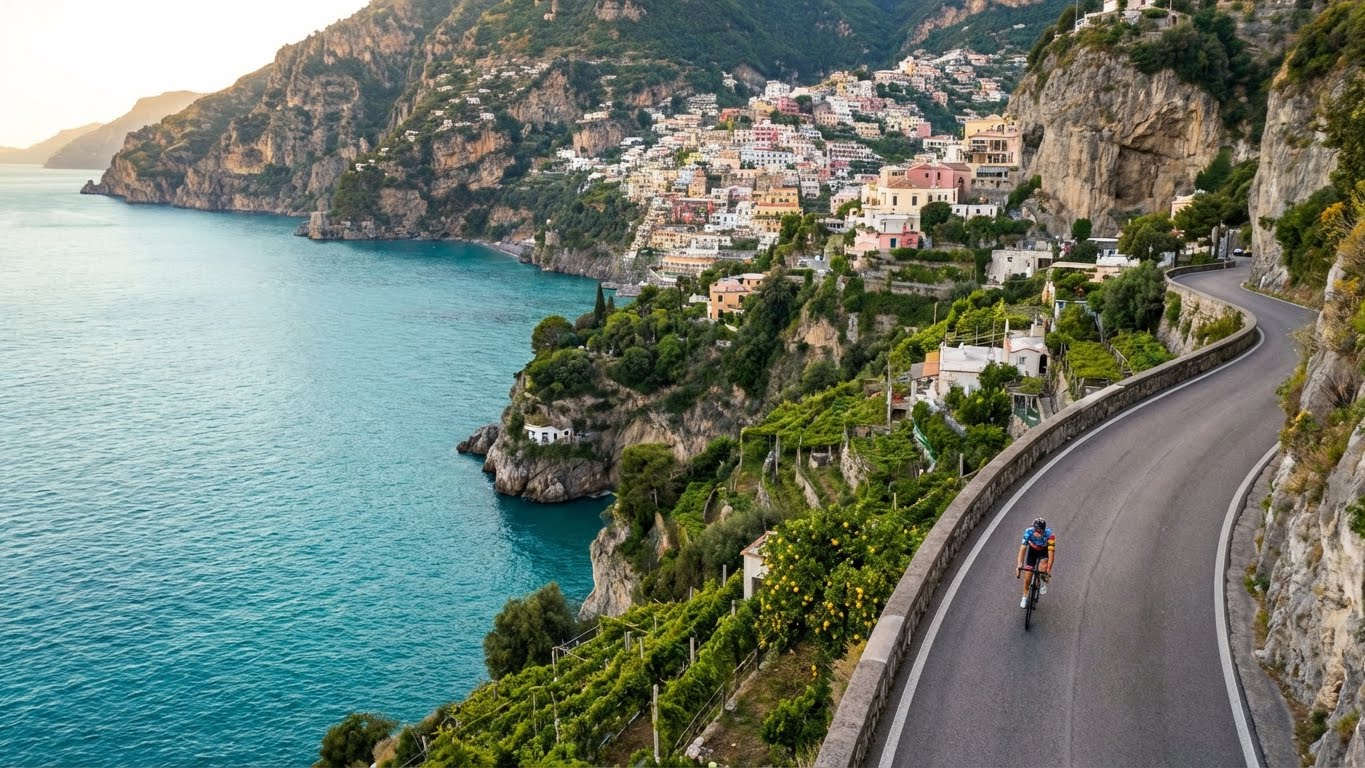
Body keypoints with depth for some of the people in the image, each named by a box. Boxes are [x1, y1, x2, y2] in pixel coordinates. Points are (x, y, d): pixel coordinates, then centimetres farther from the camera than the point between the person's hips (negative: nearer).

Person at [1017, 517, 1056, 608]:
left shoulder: (1049, 535, -38)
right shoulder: (1028, 532, -36)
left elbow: (1051, 553, -36)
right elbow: (1022, 549, -36)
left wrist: (1048, 570, -40)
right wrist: (1019, 565, -45)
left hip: (1044, 550, -1)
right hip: (1032, 550, 1)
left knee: (1042, 569, -25)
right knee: (1029, 574, 0)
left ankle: (1044, 582, 10)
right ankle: (1025, 597, 22)